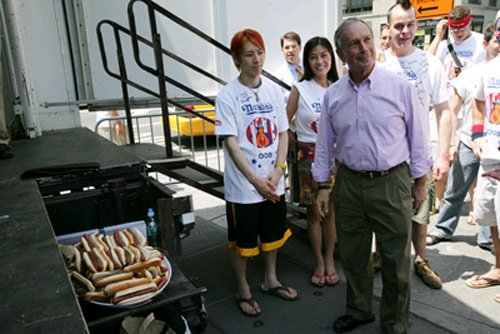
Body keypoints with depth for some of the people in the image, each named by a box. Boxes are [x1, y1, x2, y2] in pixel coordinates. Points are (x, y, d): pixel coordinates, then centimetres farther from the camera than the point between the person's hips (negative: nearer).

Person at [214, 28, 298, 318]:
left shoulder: (274, 90, 3)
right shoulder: (227, 96, -11)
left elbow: (283, 133, 5)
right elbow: (230, 143, -15)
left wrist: (278, 169, -9)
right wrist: (255, 180, -20)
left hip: (274, 181, 5)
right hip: (243, 185, -4)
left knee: (273, 233, 19)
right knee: (242, 240, 10)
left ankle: (271, 280, 42)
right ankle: (243, 290, 32)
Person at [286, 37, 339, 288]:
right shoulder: (300, 90, -5)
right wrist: (294, 145, -5)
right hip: (309, 156, -2)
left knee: (331, 211, 9)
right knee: (314, 212, 7)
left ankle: (329, 260, 27)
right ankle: (319, 263, 24)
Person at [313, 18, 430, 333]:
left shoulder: (400, 87, -7)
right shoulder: (333, 94, 2)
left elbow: (417, 137, -1)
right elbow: (325, 144, 8)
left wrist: (420, 183, 2)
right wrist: (323, 186, 9)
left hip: (391, 183, -3)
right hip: (349, 183, 3)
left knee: (396, 260, 8)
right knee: (352, 255, 17)